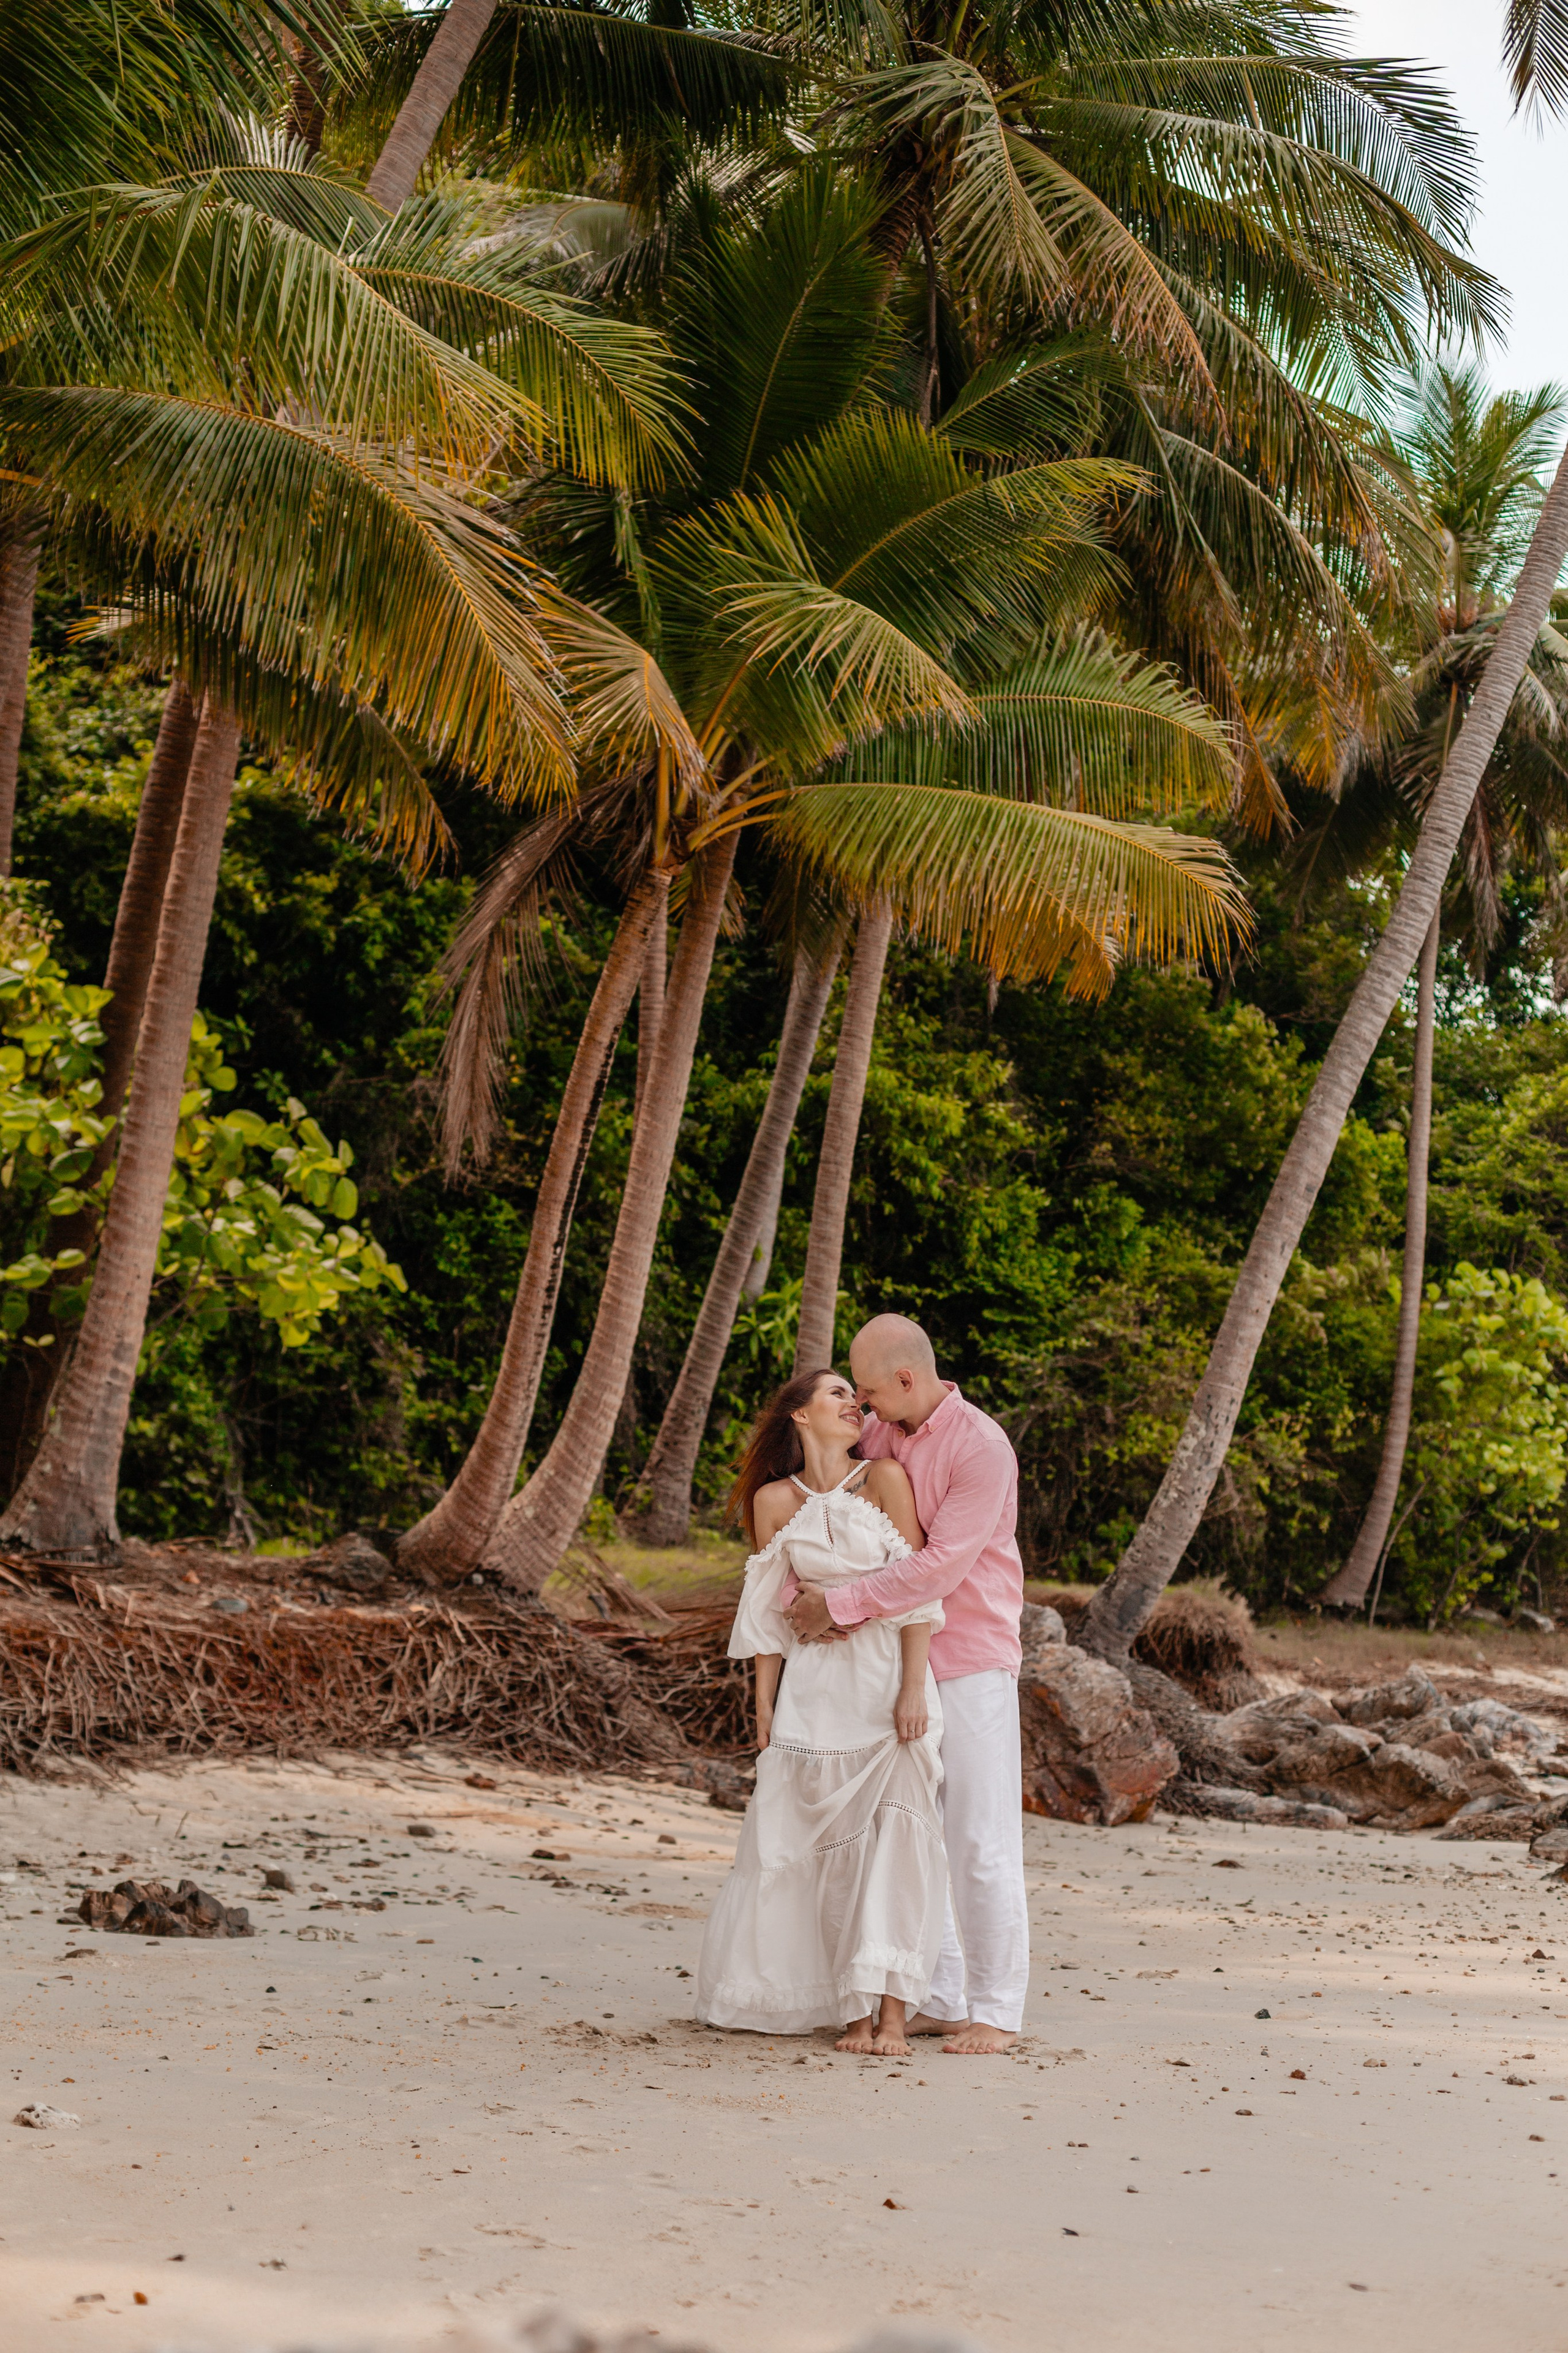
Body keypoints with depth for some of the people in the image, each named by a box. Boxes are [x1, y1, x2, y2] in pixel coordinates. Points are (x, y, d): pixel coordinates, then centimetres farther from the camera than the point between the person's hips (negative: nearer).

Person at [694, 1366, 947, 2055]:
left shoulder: (885, 1480, -1)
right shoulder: (775, 1500, 4)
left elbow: (915, 1589, -4)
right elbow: (771, 1607, 9)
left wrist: (913, 1688, -11)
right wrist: (765, 1700, 6)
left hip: (891, 1672, -1)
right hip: (817, 1681, 2)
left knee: (894, 1835, -7)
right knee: (833, 1844, 3)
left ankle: (892, 2012, -5)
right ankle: (856, 2007, 12)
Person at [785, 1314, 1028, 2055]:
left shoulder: (982, 1449, -15)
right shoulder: (878, 1436, 6)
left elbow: (939, 1568, -21)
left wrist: (840, 1605, -19)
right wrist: (806, 1596, -10)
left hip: (972, 1665, -7)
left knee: (981, 1843, -3)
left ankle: (995, 2012, 4)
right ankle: (937, 2000, 16)